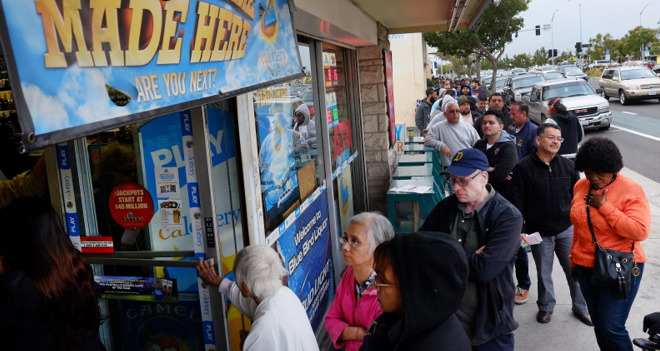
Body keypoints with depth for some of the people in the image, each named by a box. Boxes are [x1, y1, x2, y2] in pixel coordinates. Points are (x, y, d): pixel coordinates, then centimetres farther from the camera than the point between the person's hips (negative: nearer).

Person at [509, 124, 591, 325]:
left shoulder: (567, 166, 1)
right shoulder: (523, 168, -10)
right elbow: (517, 202, -9)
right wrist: (521, 230, -11)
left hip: (567, 229, 2)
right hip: (539, 232, -2)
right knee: (543, 273, 12)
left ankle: (580, 307, 29)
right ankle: (546, 306, 33)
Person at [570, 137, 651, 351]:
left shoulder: (631, 190, -12)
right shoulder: (581, 187, 5)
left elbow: (640, 232, -22)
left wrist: (604, 207, -22)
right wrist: (574, 259, 19)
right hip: (586, 267, 6)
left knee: (612, 328, -6)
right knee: (599, 325, 14)